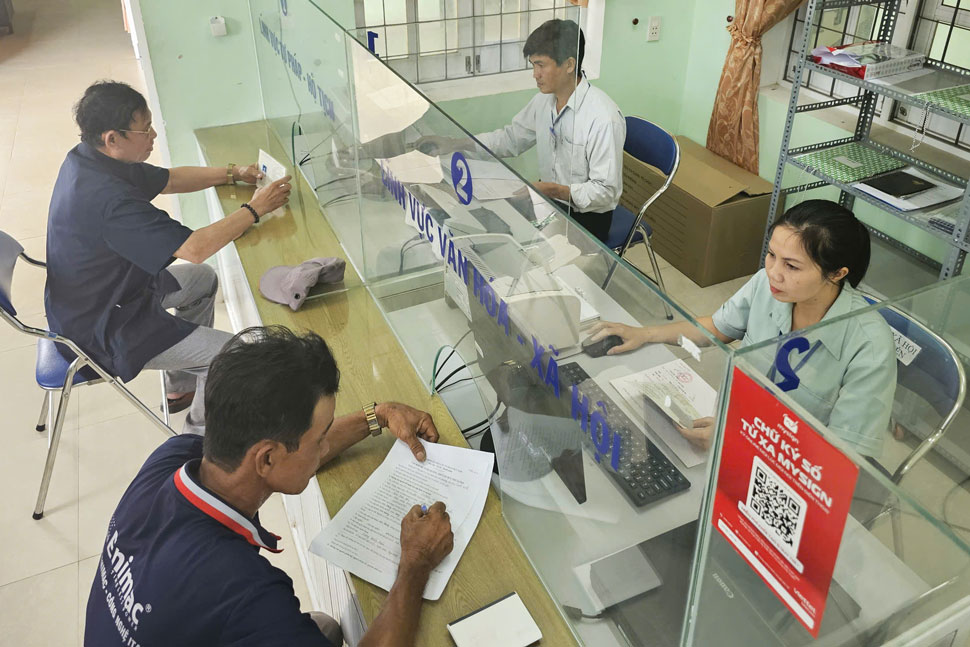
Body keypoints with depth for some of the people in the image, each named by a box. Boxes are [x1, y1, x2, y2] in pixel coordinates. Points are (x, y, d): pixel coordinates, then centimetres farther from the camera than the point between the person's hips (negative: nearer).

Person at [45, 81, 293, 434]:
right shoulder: (107, 198, -35)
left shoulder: (87, 159, -3)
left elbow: (167, 180, 10)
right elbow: (196, 248, -35)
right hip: (101, 331, -11)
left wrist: (233, 174, 2)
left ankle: (182, 387, 36)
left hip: (94, 296, 11)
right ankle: (200, 430, 13)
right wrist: (254, 208, -24)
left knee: (203, 279, 26)